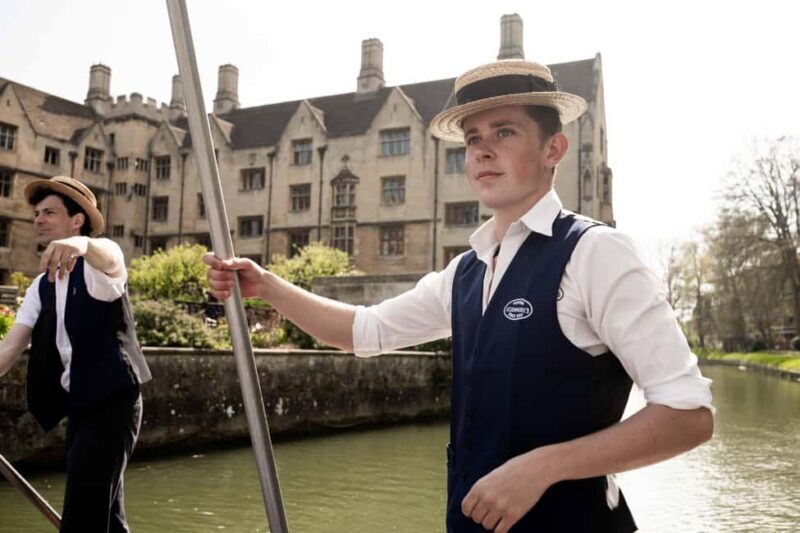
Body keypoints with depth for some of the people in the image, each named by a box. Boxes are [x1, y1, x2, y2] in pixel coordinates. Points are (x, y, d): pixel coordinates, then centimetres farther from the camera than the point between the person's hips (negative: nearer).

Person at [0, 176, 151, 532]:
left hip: (112, 402, -8)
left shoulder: (99, 265, -7)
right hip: (79, 406, 8)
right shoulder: (41, 286, 12)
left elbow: (109, 259, -33)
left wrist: (82, 244, -56)